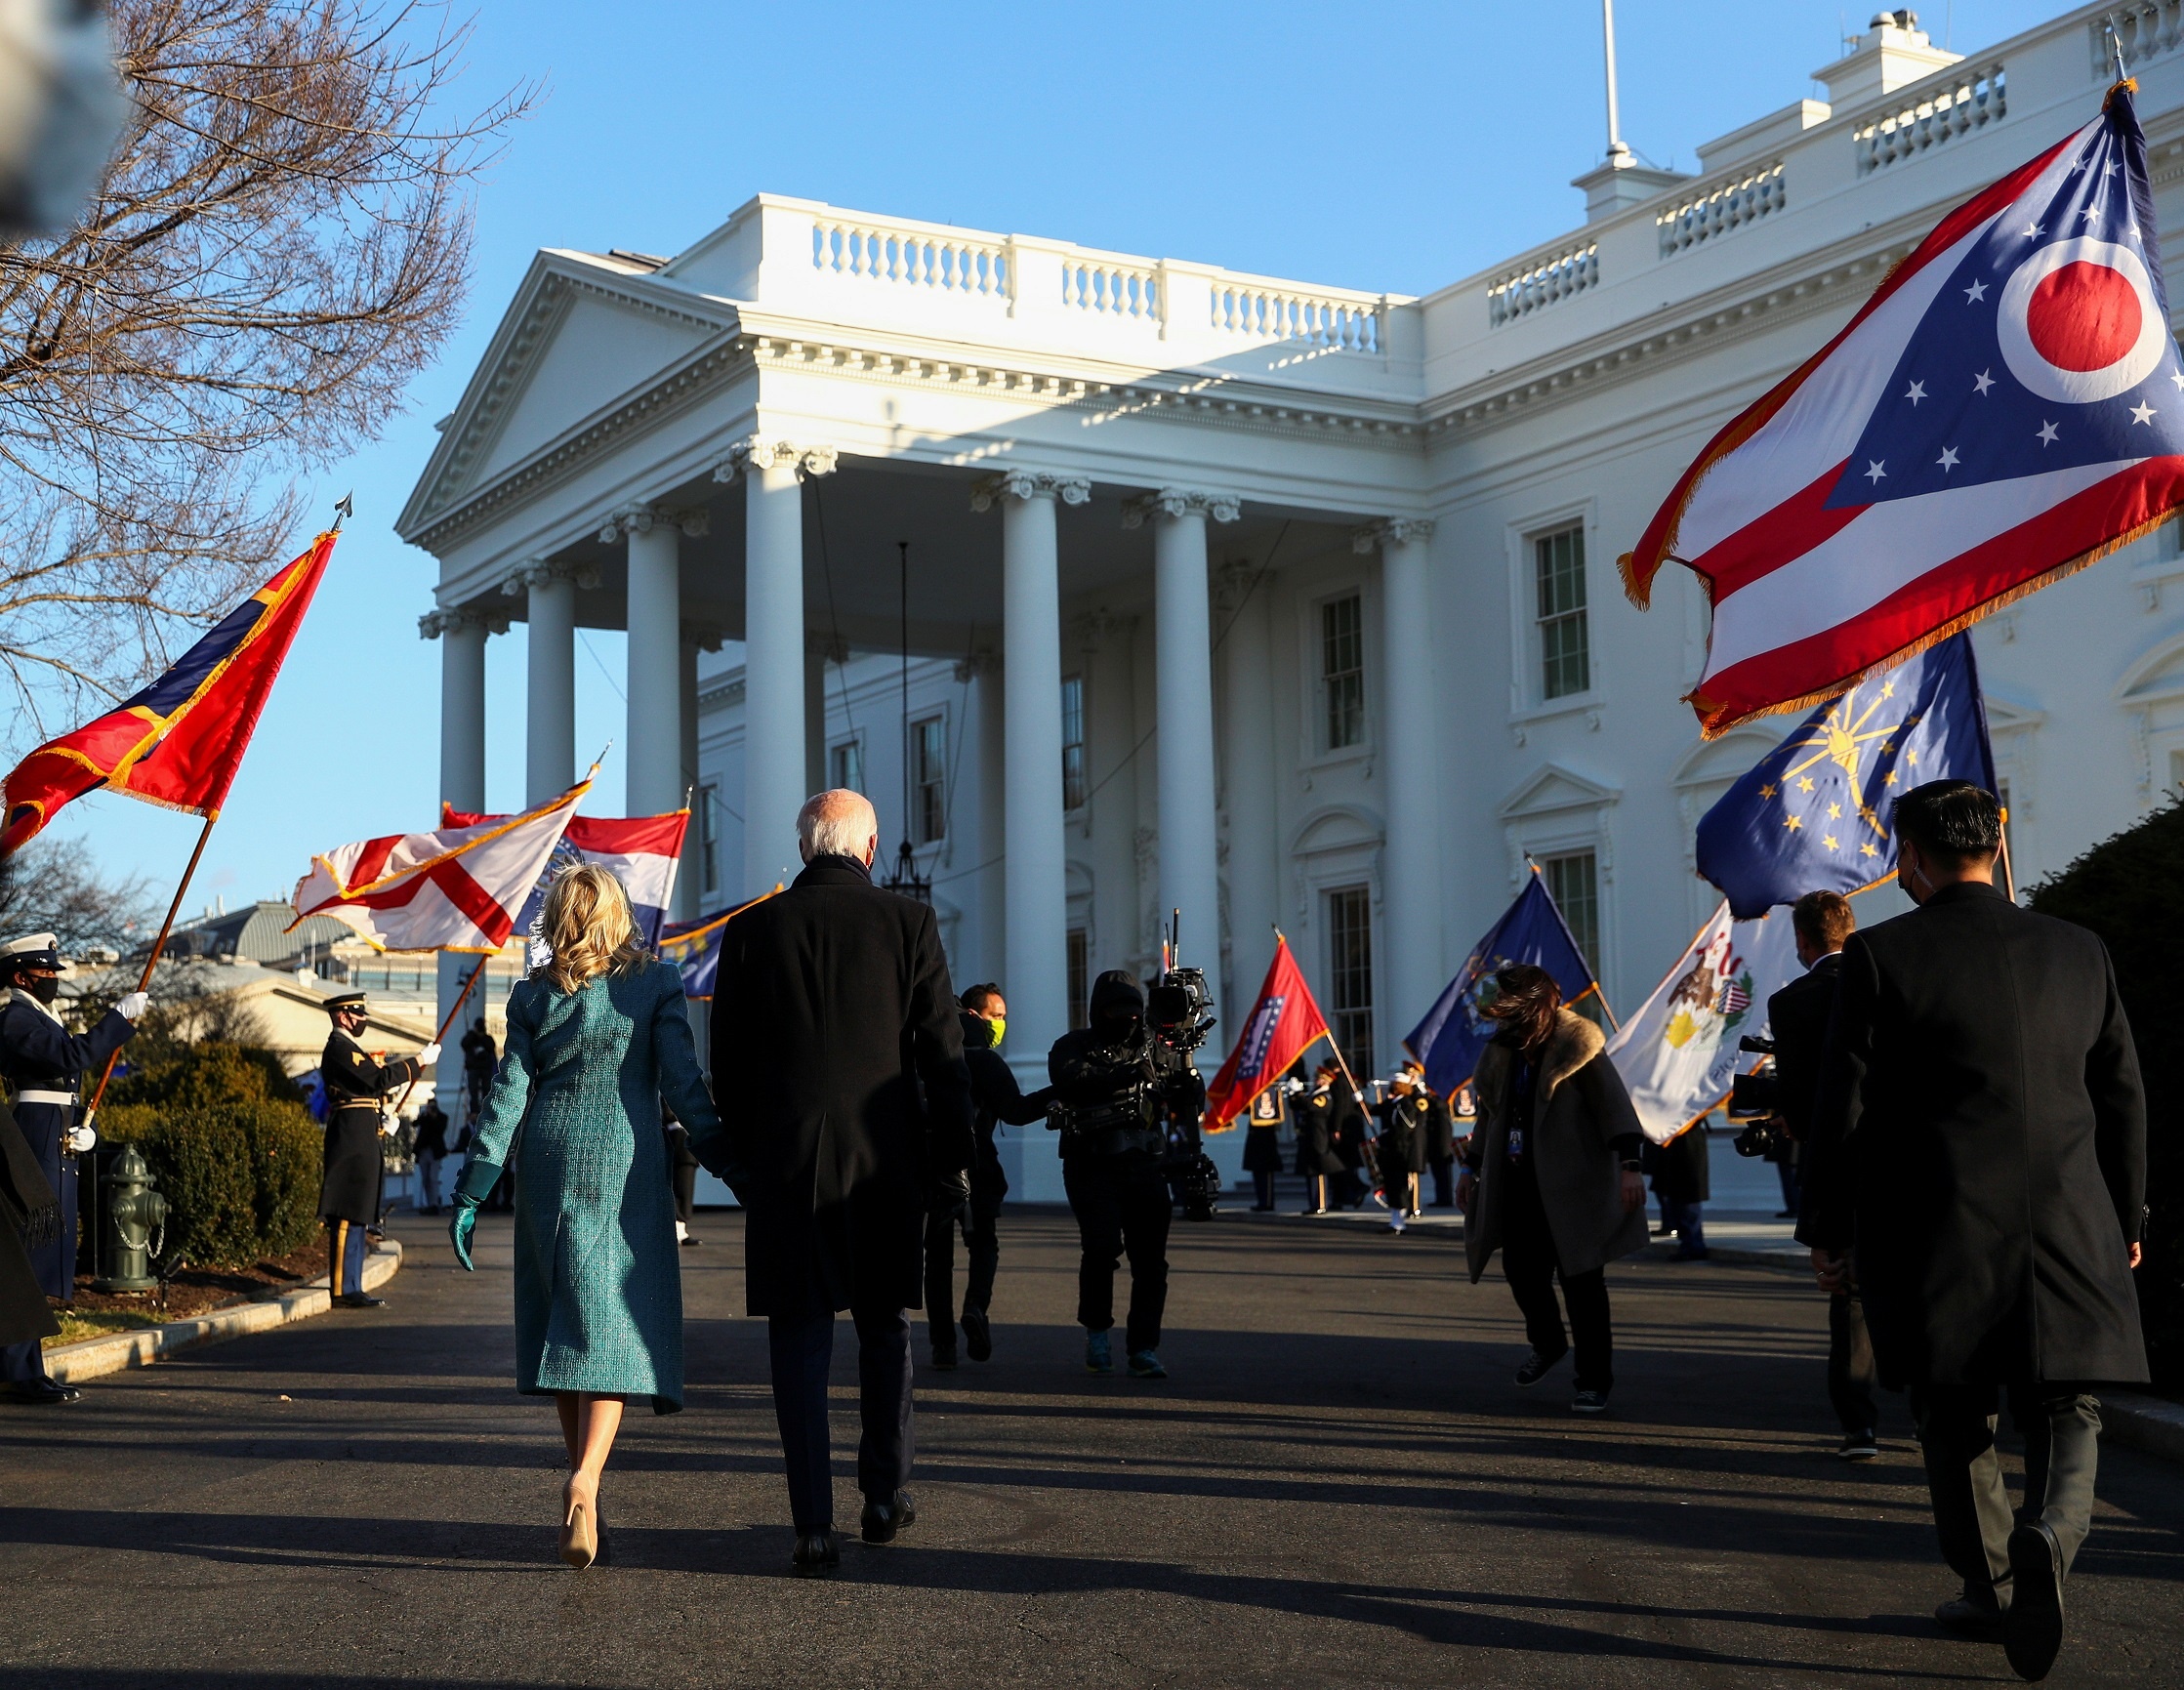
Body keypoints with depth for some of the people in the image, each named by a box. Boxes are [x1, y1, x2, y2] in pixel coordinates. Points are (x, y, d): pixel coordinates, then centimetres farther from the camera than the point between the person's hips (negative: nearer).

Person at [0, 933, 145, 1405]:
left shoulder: (39, 1018, 22)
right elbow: (75, 1056, -23)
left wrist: (81, 1130, 11)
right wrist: (121, 1017, -17)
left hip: (54, 1149, 10)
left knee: (41, 1259, 11)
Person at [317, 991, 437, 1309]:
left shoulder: (346, 1048, 23)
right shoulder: (339, 1048, -11)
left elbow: (373, 1077, 20)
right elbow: (379, 1080, -18)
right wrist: (419, 1061, -13)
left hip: (358, 1142, 11)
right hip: (352, 1141, -11)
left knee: (356, 1216, 11)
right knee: (348, 1217, -10)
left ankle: (351, 1288, 14)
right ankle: (343, 1290, -10)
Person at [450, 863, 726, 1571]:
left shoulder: (532, 995, 5)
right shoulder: (656, 983, 0)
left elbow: (508, 1095, 2)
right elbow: (683, 1085, -6)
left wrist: (470, 1194, 4)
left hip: (550, 1168, 2)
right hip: (626, 1168, -2)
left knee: (563, 1323, 12)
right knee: (614, 1325, -5)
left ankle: (586, 1483, 18)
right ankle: (585, 1478, -24)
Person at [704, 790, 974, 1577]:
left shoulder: (751, 930, 2)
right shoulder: (908, 922, -3)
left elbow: (728, 1061, 5)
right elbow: (942, 1054, -3)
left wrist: (739, 1160, 15)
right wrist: (952, 1160, 4)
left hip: (785, 1163, 0)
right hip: (885, 1159, 0)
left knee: (799, 1337, 4)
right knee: (884, 1325, 17)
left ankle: (814, 1525, 1)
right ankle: (884, 1496, 23)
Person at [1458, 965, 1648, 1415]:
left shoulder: (1576, 1046, -10)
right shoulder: (1502, 1050, 9)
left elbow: (1615, 1106, -16)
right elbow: (1489, 1113, 20)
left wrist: (1628, 1166, -24)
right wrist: (1471, 1166, 18)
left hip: (1570, 1186, -6)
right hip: (1517, 1184, 6)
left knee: (1581, 1279, -3)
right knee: (1520, 1267, 8)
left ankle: (1594, 1382, 5)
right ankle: (1547, 1344, 36)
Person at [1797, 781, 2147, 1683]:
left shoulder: (1881, 957, -6)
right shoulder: (2079, 952, 6)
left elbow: (1843, 1109, -6)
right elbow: (2122, 1095, 12)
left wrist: (1827, 1231, 4)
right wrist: (2125, 1217, 23)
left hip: (1936, 1236, -2)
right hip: (2070, 1236, 2)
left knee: (1956, 1420, 14)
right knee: (2065, 1407, 9)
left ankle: (1989, 1585, 20)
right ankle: (2050, 1530, -17)